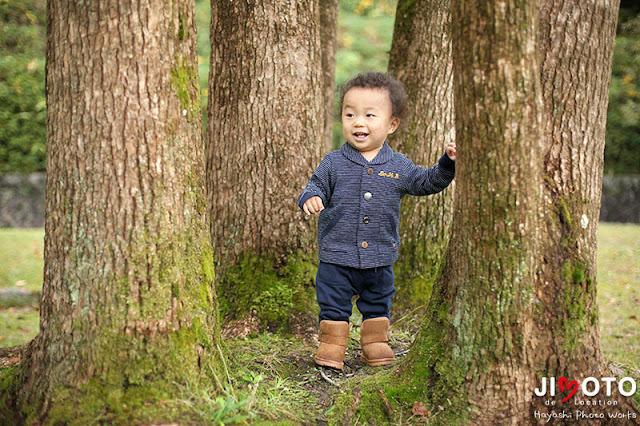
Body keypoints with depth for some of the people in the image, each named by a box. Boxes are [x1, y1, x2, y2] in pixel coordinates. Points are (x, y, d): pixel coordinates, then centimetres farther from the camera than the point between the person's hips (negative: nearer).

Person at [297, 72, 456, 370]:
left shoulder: (398, 167, 0)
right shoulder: (333, 163, -4)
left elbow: (426, 182, 7)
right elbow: (318, 185, 2)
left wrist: (447, 163, -6)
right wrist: (310, 197, -20)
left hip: (380, 257, 2)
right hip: (337, 255, -2)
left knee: (378, 304, 16)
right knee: (333, 304, 5)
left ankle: (376, 343, 32)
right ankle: (331, 345, 19)